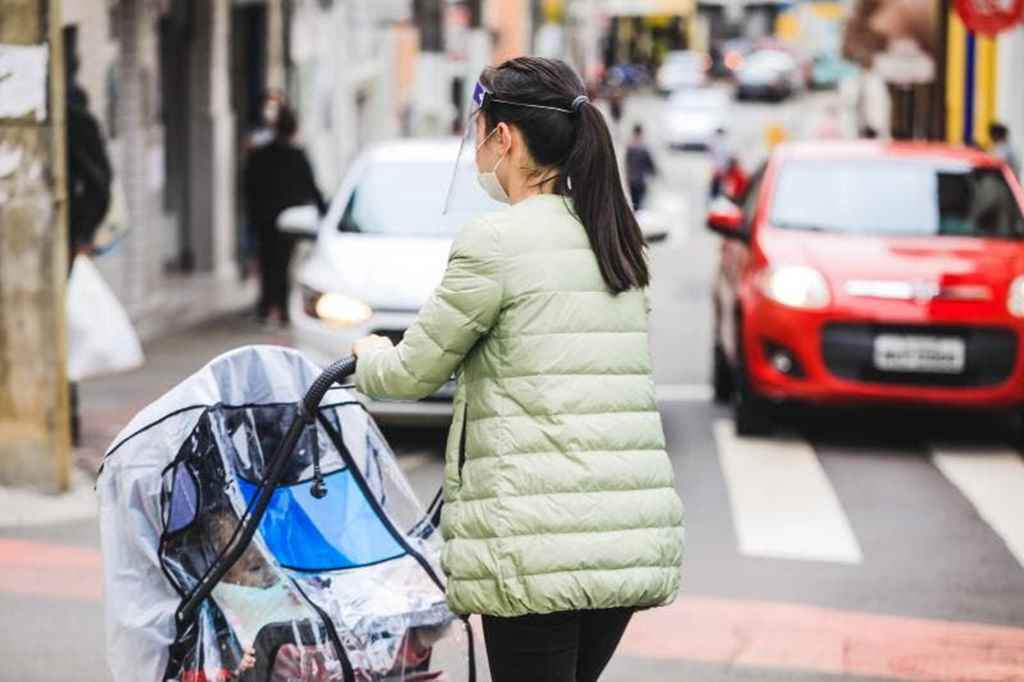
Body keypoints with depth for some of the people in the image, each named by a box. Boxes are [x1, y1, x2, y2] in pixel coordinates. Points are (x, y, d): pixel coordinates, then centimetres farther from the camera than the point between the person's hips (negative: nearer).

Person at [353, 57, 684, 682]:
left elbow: (414, 374, 1)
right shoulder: (619, 242, 13)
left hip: (542, 542, -7)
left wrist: (369, 357, 24)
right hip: (635, 535, 7)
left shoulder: (494, 242, -8)